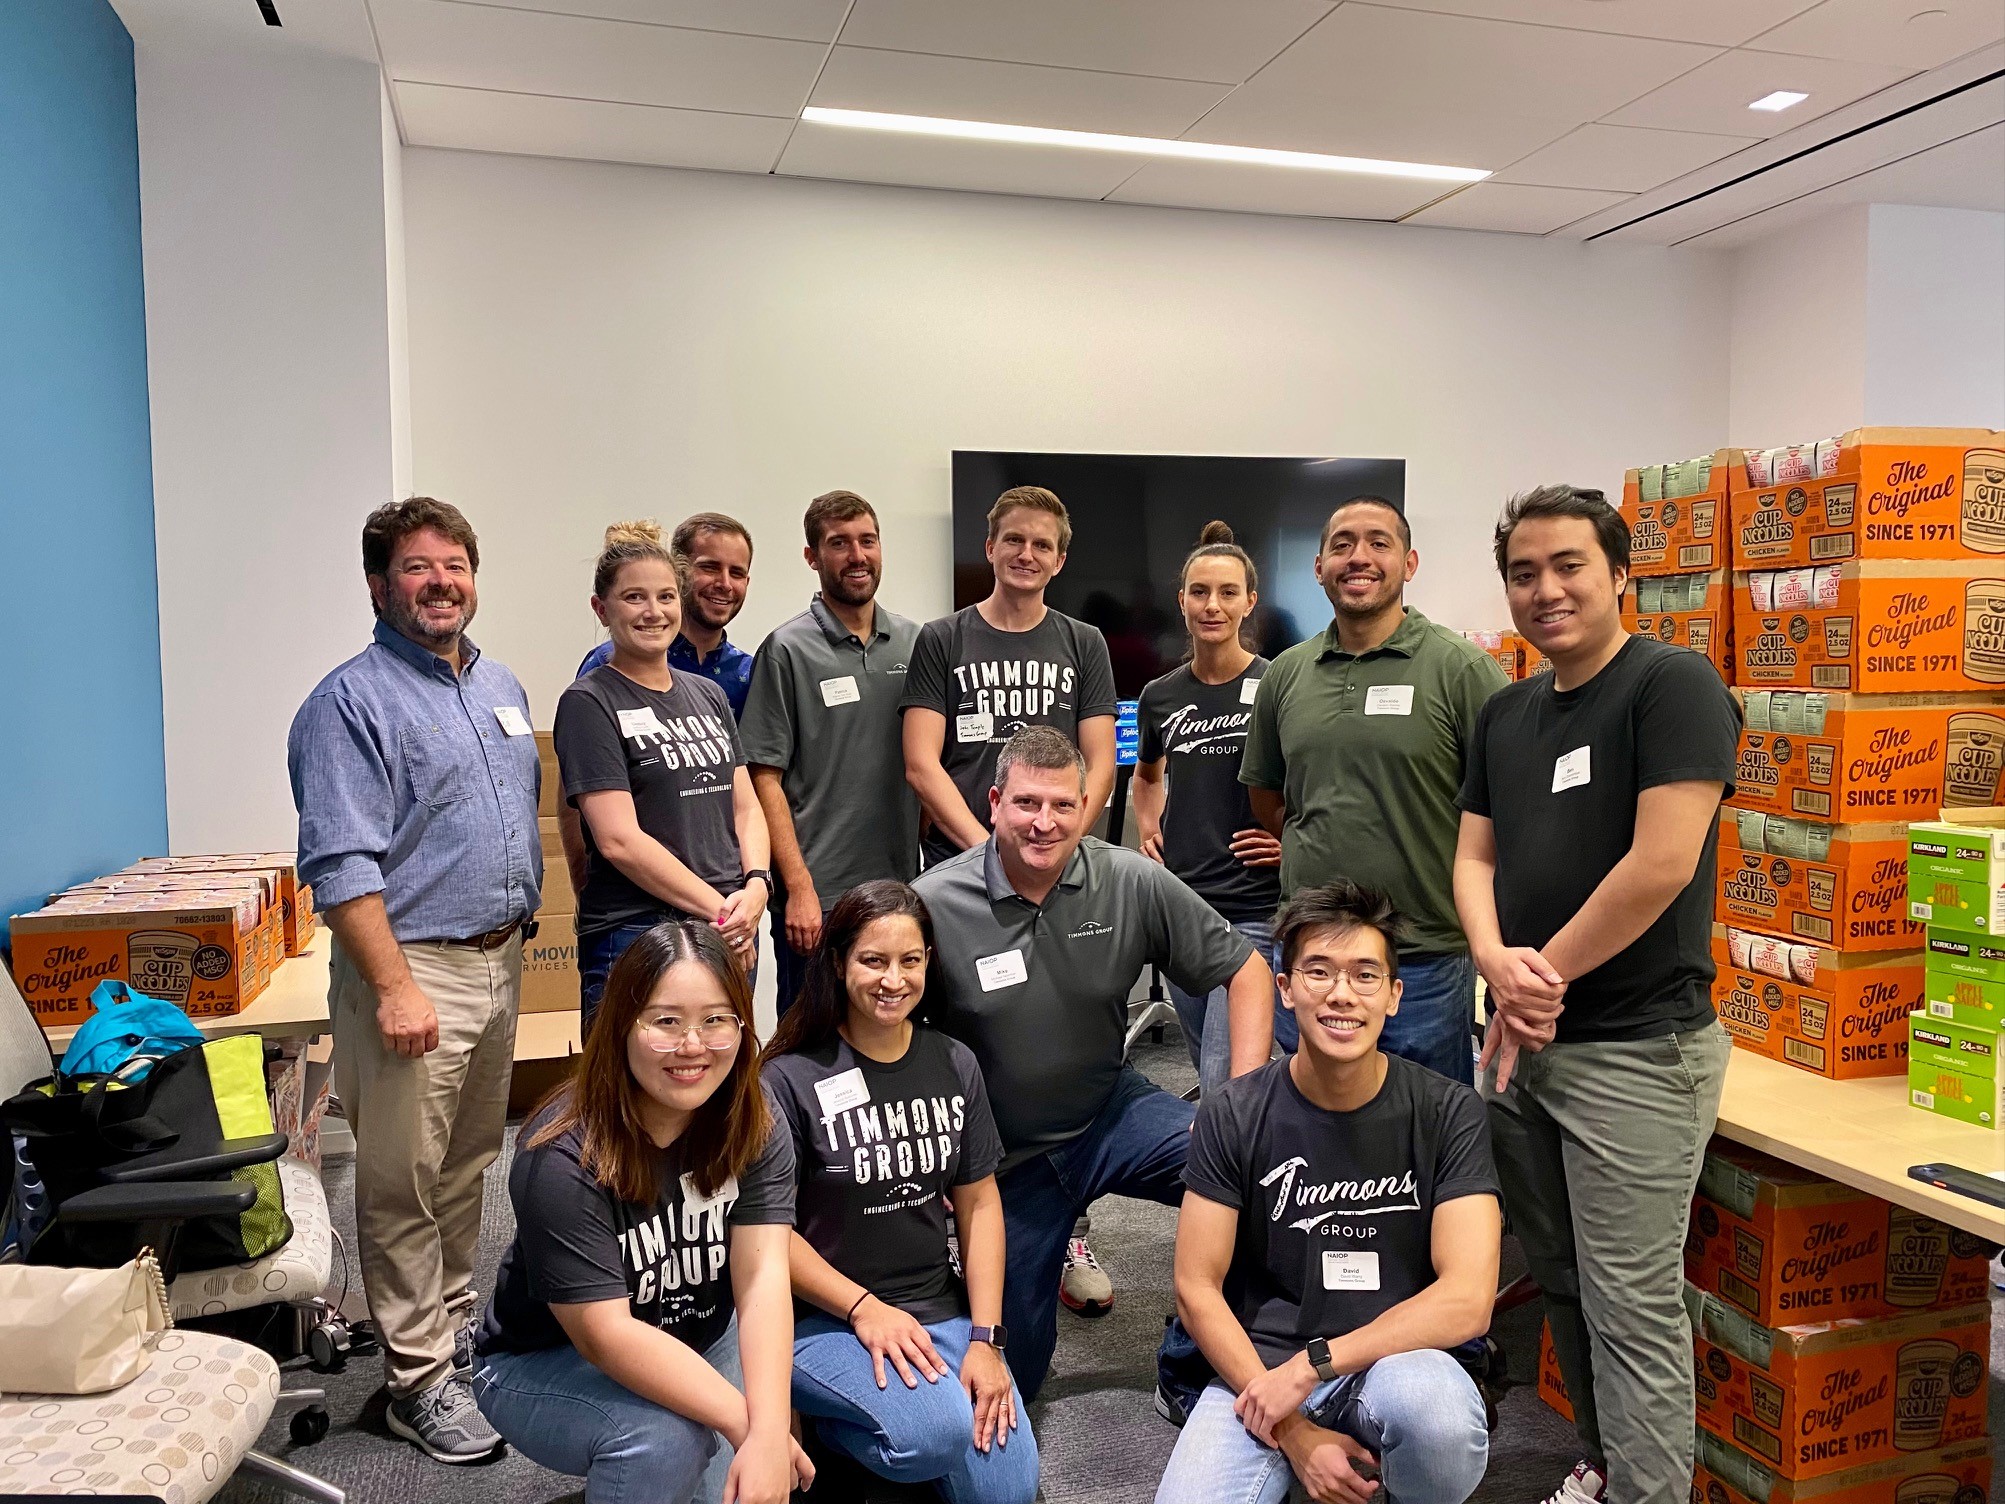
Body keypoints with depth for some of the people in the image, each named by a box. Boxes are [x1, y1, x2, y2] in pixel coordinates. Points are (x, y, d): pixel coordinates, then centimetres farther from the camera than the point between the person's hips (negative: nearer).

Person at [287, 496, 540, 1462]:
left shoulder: (502, 690, 13)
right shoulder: (352, 702, -12)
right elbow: (341, 866, -18)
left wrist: (518, 937, 16)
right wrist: (395, 986, -22)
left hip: (500, 960, 8)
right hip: (414, 966, -7)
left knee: (470, 1168, 19)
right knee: (404, 1186, 2)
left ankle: (454, 1323, 35)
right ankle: (419, 1378, 14)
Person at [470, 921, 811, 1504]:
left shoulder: (756, 1128, -15)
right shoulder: (563, 1160, -28)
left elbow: (763, 1280, -24)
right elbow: (605, 1334, -30)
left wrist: (769, 1432, -38)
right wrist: (745, 1423, -35)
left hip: (698, 1349, 5)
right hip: (545, 1367, -4)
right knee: (663, 1437, -30)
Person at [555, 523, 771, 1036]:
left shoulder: (708, 695, 14)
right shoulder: (589, 703, -6)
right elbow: (619, 839, -14)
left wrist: (756, 885, -6)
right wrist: (718, 909, -14)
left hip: (732, 935, 6)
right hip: (636, 940, -6)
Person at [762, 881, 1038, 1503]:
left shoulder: (954, 1066, 3)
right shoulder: (792, 1079, -11)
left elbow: (979, 1204, 4)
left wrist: (985, 1338, -4)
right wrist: (863, 1308, -15)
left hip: (942, 1311, 5)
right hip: (821, 1320, -4)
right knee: (939, 1432, -29)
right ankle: (830, 1427, 1)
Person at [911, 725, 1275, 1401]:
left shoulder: (1133, 882, -13)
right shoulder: (933, 904, -18)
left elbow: (1245, 970, -6)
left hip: (1113, 1112, 1)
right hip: (1002, 1153, -1)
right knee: (1011, 1374, 6)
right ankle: (1040, 1242, 38)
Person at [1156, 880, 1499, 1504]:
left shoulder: (1446, 1113, -6)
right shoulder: (1233, 1116, -5)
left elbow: (1467, 1301, -13)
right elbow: (1197, 1289, -3)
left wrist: (1311, 1363, -18)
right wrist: (1292, 1434, -12)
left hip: (1397, 1361, 0)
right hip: (1259, 1369, 1)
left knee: (1434, 1410, -35)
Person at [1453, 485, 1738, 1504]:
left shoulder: (1673, 686, -11)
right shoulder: (1505, 716, 11)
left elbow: (1663, 864, -20)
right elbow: (1474, 858, 9)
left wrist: (1545, 975, -12)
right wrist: (1500, 964, -10)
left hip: (1634, 1049, -7)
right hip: (1521, 1042, 8)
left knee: (1631, 1304, 0)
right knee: (1561, 1283, 19)